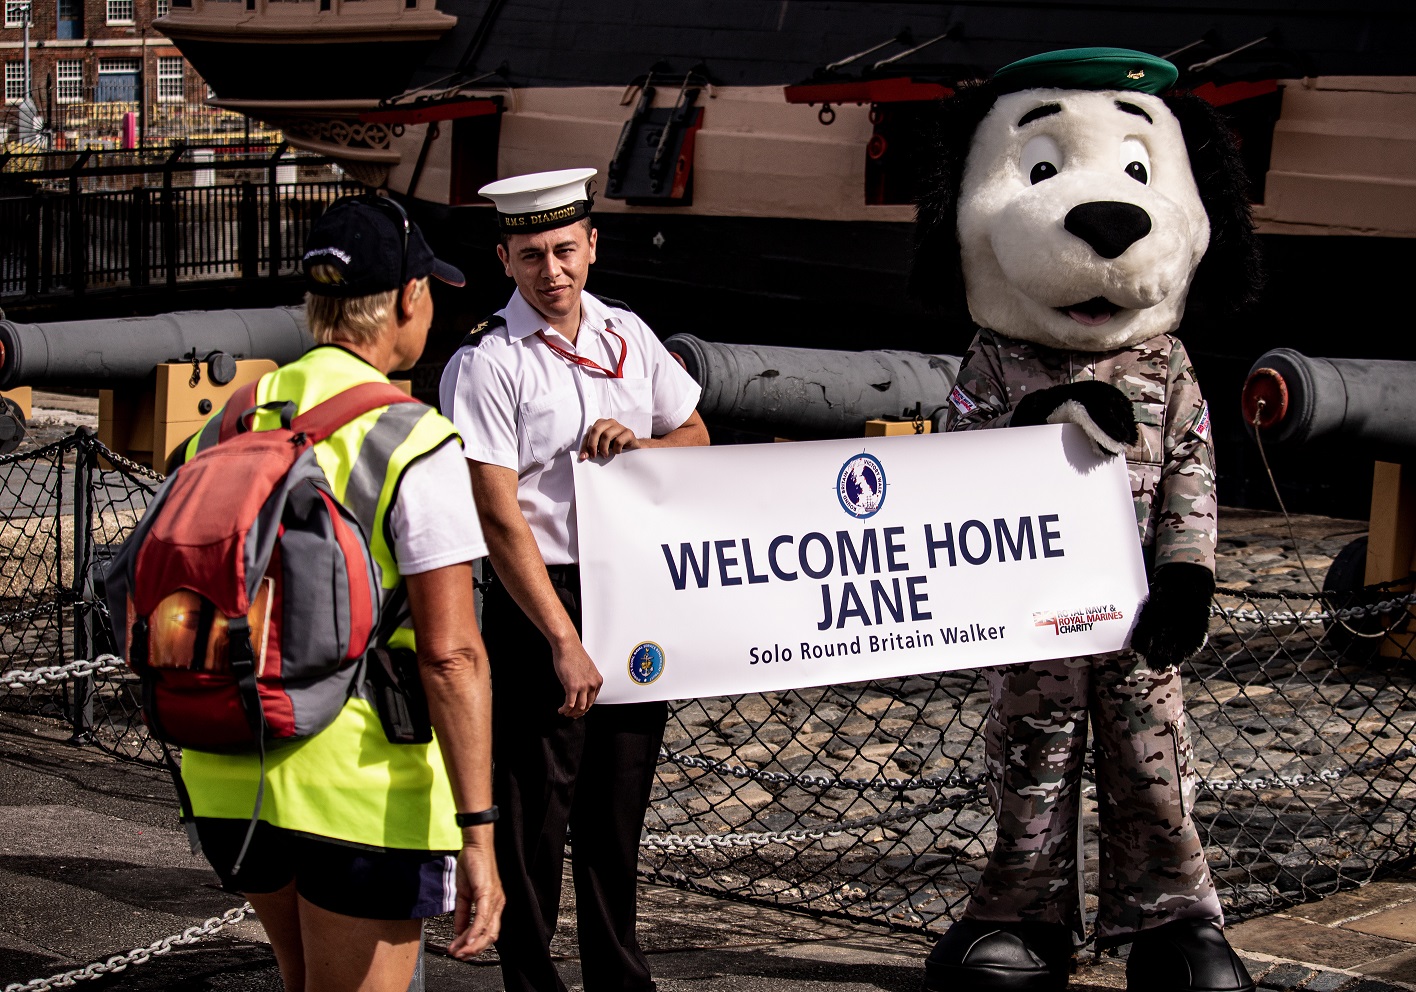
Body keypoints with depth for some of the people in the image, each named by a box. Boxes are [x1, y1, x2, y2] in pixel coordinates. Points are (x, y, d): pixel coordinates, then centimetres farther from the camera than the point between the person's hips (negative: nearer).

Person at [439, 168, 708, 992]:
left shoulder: (627, 335, 8)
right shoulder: (487, 363, -11)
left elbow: (696, 437, 19)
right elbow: (498, 517, -15)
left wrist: (636, 444, -5)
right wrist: (564, 640, -19)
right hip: (540, 605, -5)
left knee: (619, 808, 16)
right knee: (534, 813, -2)